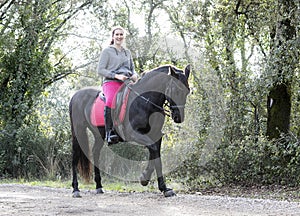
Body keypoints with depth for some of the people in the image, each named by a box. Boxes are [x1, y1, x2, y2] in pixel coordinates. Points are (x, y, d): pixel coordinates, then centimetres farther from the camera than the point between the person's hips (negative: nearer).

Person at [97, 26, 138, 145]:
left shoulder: (127, 52, 24)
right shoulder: (107, 51, 7)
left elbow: (132, 68, 31)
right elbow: (100, 70, 0)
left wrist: (134, 75, 6)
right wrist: (116, 76, -13)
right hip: (111, 82, -5)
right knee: (111, 100, -38)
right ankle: (109, 133, -38)